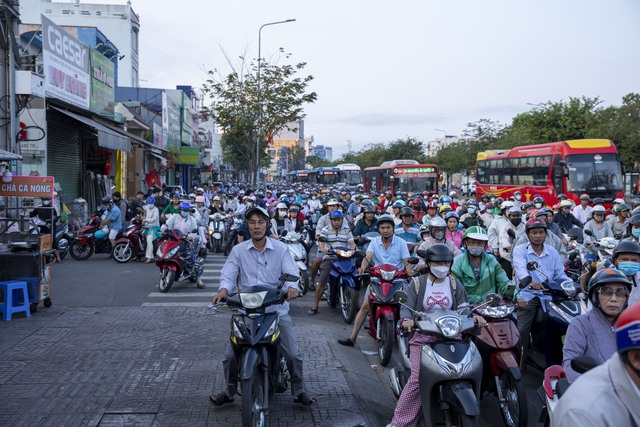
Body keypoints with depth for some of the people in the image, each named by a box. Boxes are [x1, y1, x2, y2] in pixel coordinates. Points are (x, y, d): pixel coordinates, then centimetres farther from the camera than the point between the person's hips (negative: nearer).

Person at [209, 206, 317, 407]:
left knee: (293, 354, -4)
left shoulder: (281, 249, 3)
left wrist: (292, 286, -30)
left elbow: (292, 272, -7)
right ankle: (229, 392, 21)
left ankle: (299, 392, 17)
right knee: (230, 355, -3)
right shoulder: (238, 250, 4)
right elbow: (228, 274, -6)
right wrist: (224, 289, -29)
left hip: (276, 309, 0)